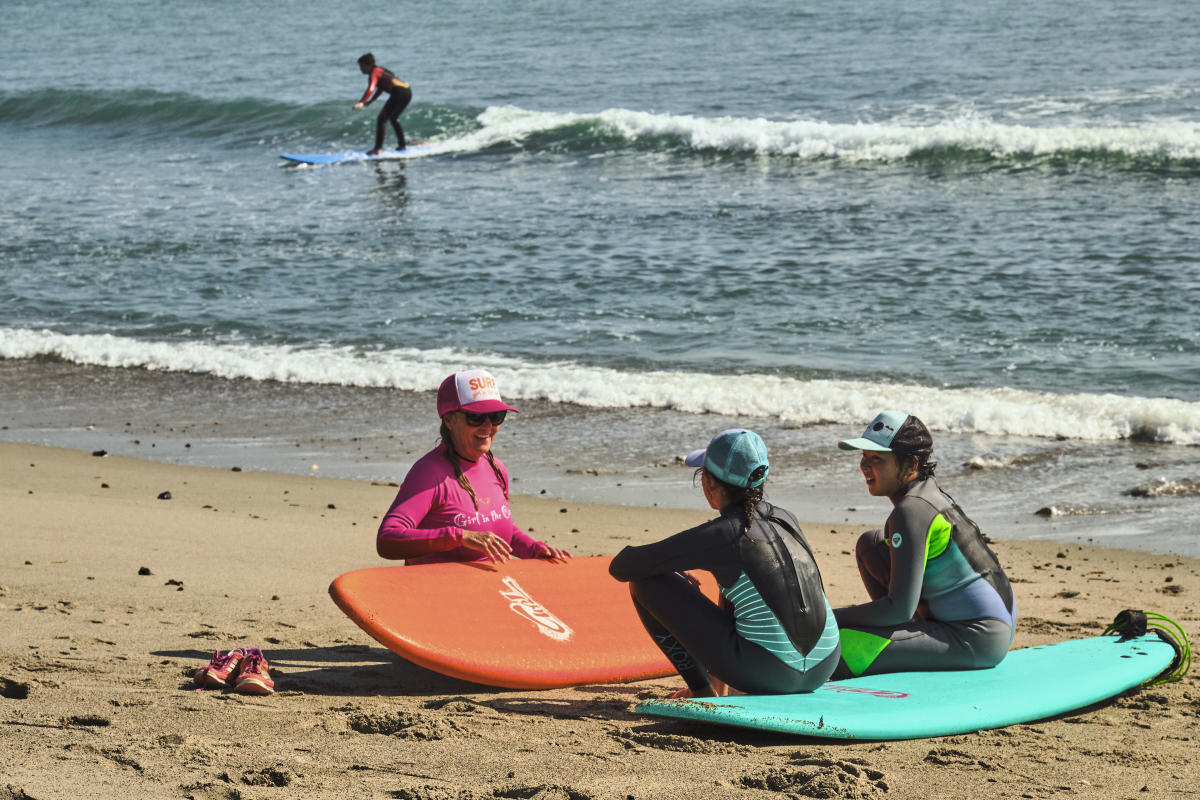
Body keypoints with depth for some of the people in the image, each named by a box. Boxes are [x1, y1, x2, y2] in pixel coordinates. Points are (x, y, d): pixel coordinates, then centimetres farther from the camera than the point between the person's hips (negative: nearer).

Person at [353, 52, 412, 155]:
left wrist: (361, 103, -35)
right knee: (393, 118, 29)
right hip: (408, 91, 9)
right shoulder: (380, 70, 24)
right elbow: (380, 89, 39)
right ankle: (403, 144, 34)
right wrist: (369, 102, 48)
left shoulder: (373, 73, -4)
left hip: (399, 92, -9)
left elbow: (371, 88, -23)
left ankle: (377, 149, -15)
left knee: (381, 119, -7)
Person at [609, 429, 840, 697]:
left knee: (647, 584, 5)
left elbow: (621, 567, -1)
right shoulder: (785, 520, 12)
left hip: (768, 672, -7)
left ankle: (703, 693, 10)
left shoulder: (718, 535, -7)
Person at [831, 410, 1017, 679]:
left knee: (839, 651, -23)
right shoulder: (926, 491, 8)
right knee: (870, 544, 15)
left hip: (977, 640, -10)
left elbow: (900, 608, -22)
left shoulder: (912, 510, -20)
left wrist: (831, 619, -12)